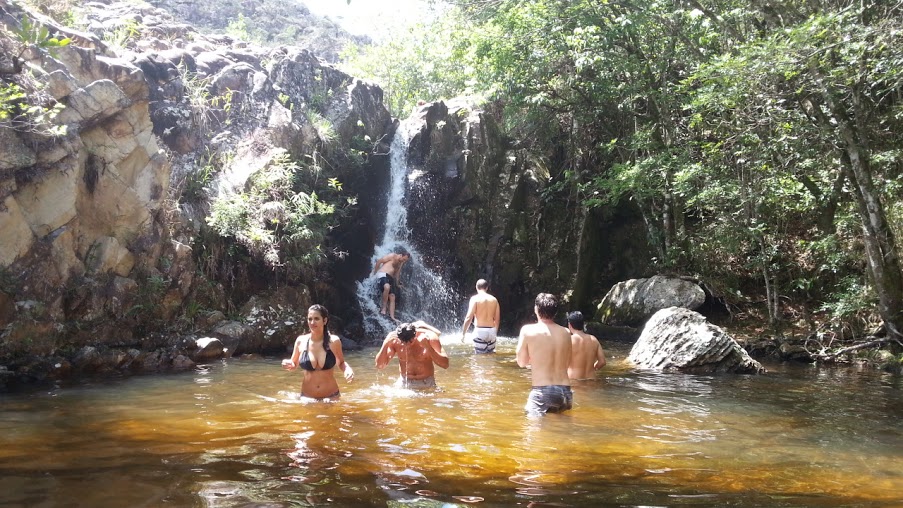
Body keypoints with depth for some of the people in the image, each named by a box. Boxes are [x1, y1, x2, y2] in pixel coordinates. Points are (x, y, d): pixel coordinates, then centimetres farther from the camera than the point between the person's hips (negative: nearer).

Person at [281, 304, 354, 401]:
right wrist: (288, 365, -14)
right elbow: (294, 364, 8)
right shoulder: (301, 341, -6)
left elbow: (341, 363, 7)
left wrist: (348, 369, -14)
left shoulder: (333, 341, -9)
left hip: (331, 396, -1)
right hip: (307, 396, 1)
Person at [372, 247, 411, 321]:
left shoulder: (401, 263, 17)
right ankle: (383, 308, -28)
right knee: (387, 287, -37)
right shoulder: (392, 256, -6)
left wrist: (397, 284, 26)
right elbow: (379, 261, -5)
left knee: (392, 297, -2)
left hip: (390, 278, 8)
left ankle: (392, 317, -5)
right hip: (382, 275, -8)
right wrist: (375, 272, 0)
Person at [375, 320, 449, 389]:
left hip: (427, 384, -1)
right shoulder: (394, 341, -11)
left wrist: (428, 347, -31)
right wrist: (385, 345, -23)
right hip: (403, 384, 1)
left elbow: (445, 365, -20)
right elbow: (379, 366, -10)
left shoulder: (429, 337, -16)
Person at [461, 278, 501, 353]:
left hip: (480, 331, -4)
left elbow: (469, 318, -9)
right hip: (491, 331, 4)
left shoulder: (475, 298, -4)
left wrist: (463, 333, -3)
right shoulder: (494, 299, 9)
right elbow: (497, 319, 11)